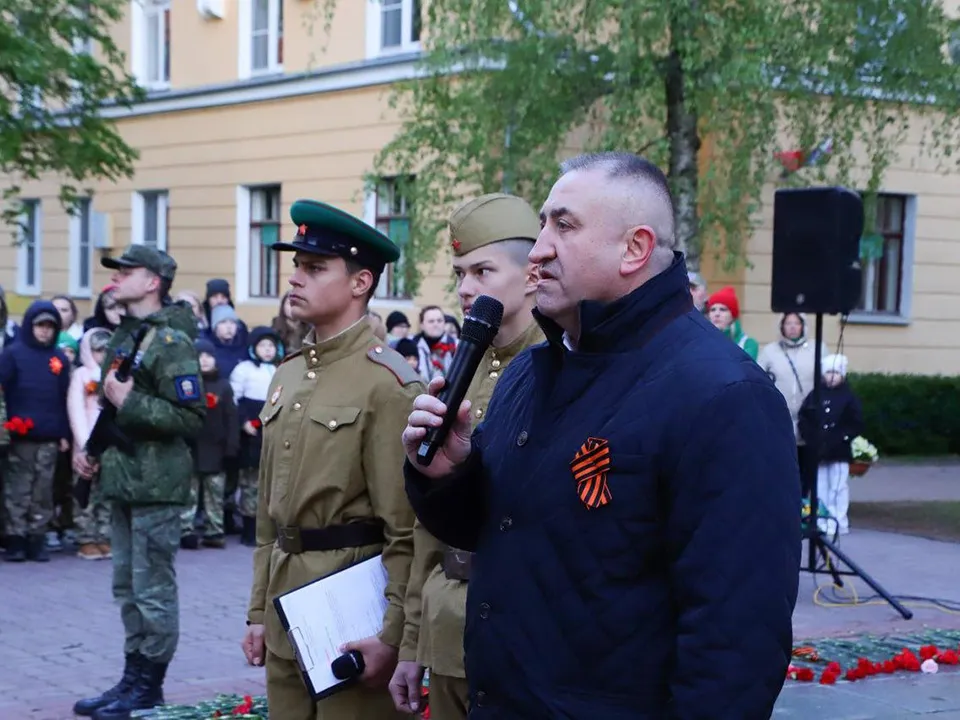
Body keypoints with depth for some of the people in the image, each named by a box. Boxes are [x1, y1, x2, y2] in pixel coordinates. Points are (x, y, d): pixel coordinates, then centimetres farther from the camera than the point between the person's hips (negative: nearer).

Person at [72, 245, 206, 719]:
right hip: (123, 479, 9)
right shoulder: (124, 335, 15)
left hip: (156, 484, -9)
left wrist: (129, 403, -20)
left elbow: (191, 418, -20)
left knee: (152, 589, -1)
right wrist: (90, 448, 13)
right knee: (126, 586, 14)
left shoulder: (171, 341, -13)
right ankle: (132, 678, 23)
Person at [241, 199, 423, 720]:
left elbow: (406, 530, -15)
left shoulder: (387, 381, -13)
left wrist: (393, 636, -17)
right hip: (286, 603, 7)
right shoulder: (288, 374, 11)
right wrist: (258, 611, 14)